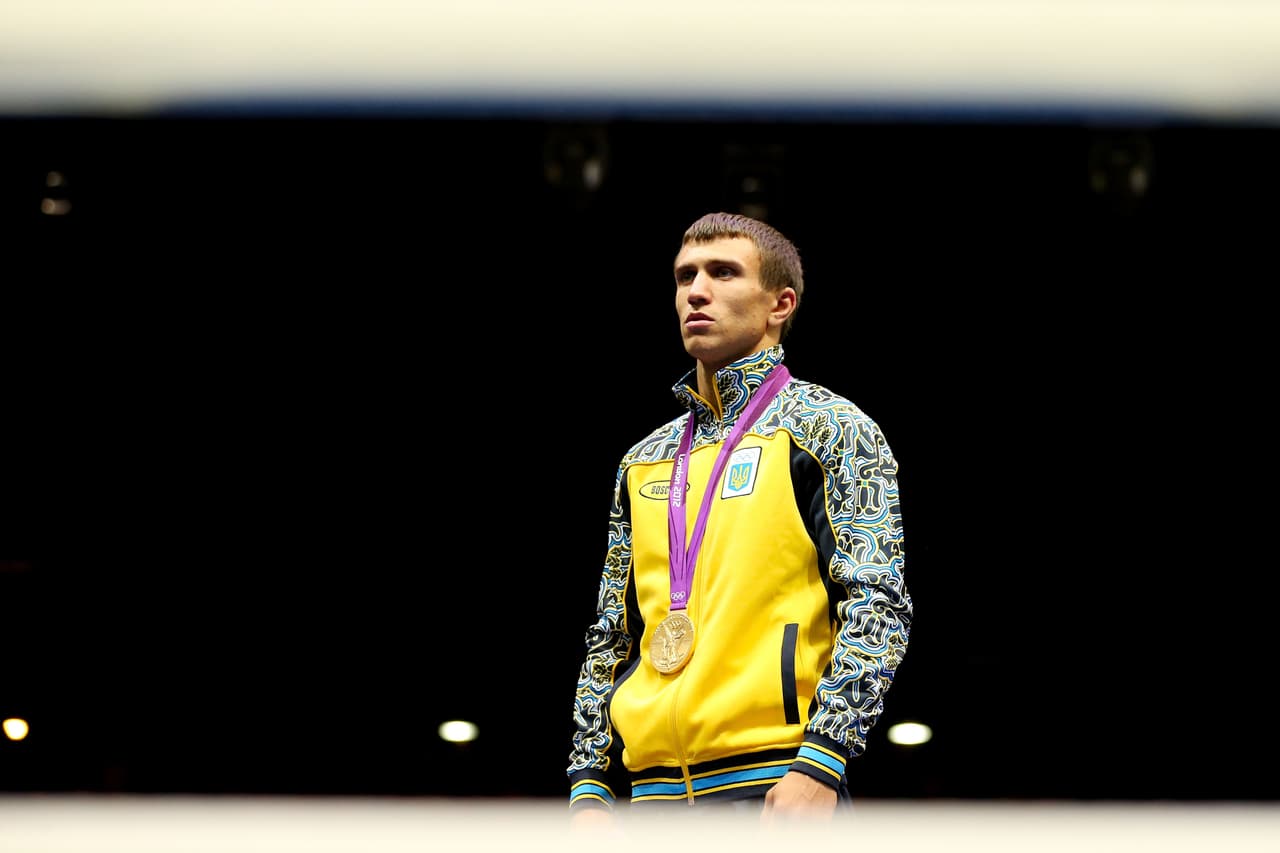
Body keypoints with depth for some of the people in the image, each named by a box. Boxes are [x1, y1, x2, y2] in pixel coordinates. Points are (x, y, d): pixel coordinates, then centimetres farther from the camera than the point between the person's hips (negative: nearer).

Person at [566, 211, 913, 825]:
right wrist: (589, 787, 11)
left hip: (774, 784, -5)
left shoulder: (830, 427, 4)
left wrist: (820, 762, -17)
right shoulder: (645, 461, 20)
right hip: (652, 788, 5)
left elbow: (877, 605, -6)